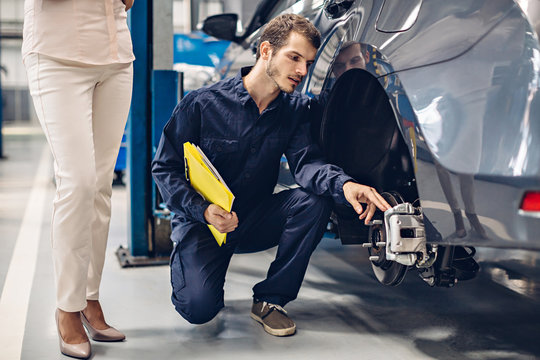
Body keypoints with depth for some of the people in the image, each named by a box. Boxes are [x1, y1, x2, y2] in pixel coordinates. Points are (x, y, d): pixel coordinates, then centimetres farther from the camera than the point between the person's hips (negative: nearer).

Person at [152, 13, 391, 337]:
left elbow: (306, 162, -18)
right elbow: (164, 168, -9)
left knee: (315, 197, -24)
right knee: (199, 306, -27)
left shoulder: (296, 110, -1)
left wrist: (344, 184, -41)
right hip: (203, 221, -4)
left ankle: (270, 299, -10)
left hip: (255, 219, 4)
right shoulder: (203, 103, -13)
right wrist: (203, 210, -27)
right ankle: (187, 263, 12)